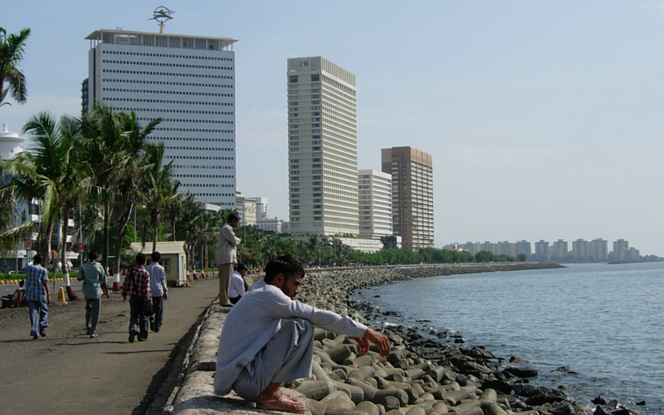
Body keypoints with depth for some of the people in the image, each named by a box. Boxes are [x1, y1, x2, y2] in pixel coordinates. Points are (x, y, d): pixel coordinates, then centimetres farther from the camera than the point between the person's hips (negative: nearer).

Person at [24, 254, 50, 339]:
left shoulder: (28, 268, 2)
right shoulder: (43, 270, -5)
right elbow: (45, 283, -10)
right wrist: (48, 295, -10)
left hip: (30, 294, 2)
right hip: (40, 294, -2)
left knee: (33, 312, 3)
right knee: (43, 311, 14)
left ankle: (34, 332, -5)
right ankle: (42, 328, 4)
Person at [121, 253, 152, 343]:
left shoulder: (131, 271, 1)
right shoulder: (146, 273, -10)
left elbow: (126, 284, 6)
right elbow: (147, 288, -15)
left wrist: (124, 294, 19)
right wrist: (149, 299, -12)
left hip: (133, 298, 2)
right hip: (143, 298, -2)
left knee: (133, 316, 10)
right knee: (143, 317, 9)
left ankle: (133, 329, -18)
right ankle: (142, 336, 13)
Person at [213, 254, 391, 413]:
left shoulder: (258, 294, 17)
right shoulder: (268, 295, -14)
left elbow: (315, 316, 19)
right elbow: (318, 316, -16)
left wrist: (354, 333, 16)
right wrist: (365, 332, -13)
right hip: (244, 379, -10)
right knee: (301, 326, -17)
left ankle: (267, 392, 9)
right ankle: (268, 395, -10)